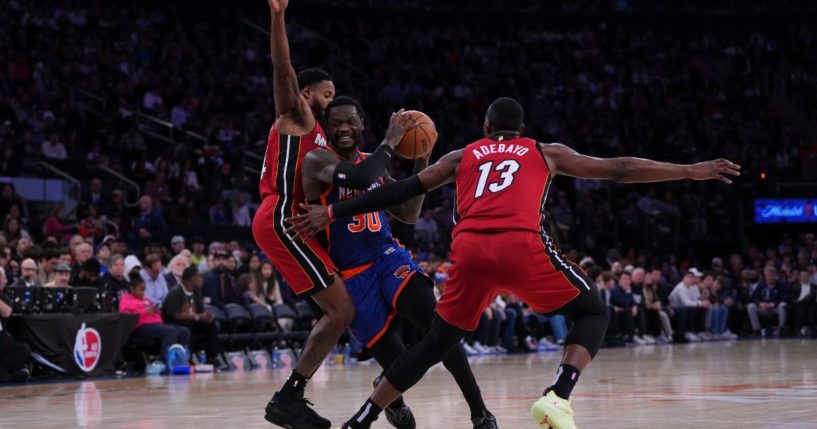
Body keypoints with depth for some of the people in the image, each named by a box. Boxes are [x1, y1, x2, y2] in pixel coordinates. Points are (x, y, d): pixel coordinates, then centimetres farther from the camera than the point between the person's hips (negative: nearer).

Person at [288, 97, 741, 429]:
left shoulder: (462, 156, 30)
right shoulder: (545, 153, 27)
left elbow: (400, 191, 26)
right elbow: (618, 169, 27)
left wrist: (333, 213, 30)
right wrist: (690, 171, 33)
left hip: (469, 248, 3)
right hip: (521, 246, -2)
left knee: (437, 342, 21)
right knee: (593, 312, 16)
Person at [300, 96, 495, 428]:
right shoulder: (317, 161, -8)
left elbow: (409, 216, 14)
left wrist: (421, 165, 3)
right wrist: (389, 141, -24)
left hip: (389, 257, 4)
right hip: (351, 273, -3)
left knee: (435, 322, -22)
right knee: (392, 357, -5)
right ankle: (392, 400, 33)